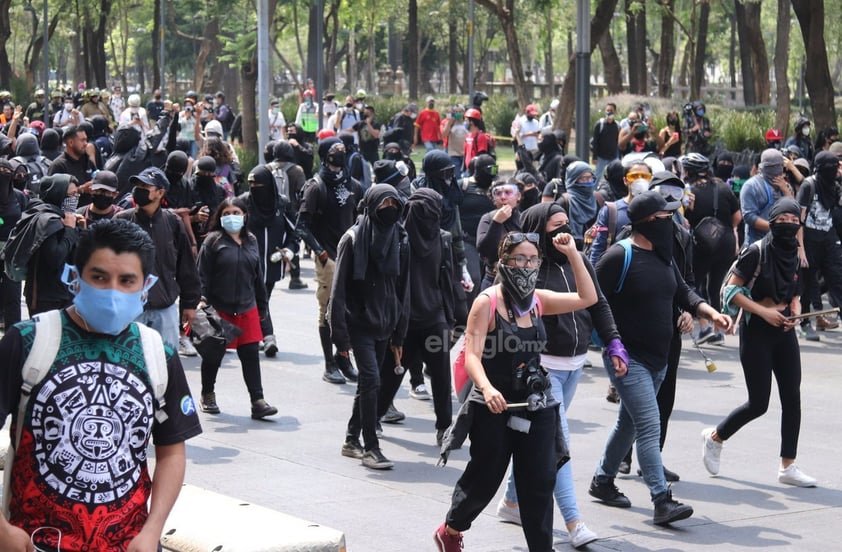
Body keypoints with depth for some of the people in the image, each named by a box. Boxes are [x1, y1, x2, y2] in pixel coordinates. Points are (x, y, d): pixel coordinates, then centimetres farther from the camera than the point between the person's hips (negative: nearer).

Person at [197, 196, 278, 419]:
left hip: (247, 308, 4)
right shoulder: (213, 241, -6)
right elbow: (203, 274, -7)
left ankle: (258, 401, -2)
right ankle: (208, 395, 29)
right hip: (220, 308, -4)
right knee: (213, 355, 10)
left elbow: (258, 276, 15)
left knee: (251, 355, -1)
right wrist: (202, 304, -14)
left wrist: (262, 306, 17)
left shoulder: (251, 241, 9)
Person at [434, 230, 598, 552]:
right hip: (494, 405, -4)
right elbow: (472, 355, -19)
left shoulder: (537, 300, 5)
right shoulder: (487, 302, -12)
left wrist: (572, 254, -1)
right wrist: (487, 388, -37)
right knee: (484, 478, 9)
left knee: (539, 482, 0)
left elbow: (588, 298, 7)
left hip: (536, 406, 4)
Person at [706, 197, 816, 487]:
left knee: (792, 397, 1)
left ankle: (788, 467, 8)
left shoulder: (793, 255, 8)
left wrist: (795, 311, -1)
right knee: (758, 403, -3)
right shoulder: (756, 252, -12)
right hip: (756, 332, -6)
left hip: (784, 330, 6)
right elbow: (731, 290, -12)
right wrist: (764, 312, -17)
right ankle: (714, 437, 22)